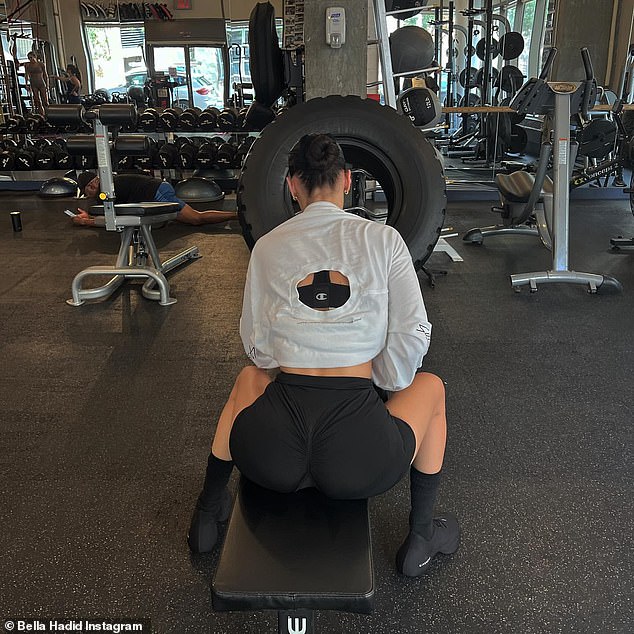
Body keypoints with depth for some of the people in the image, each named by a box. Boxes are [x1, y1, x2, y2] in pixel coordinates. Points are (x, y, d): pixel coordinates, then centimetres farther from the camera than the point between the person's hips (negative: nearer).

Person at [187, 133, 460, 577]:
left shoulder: (268, 247, 4)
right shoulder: (383, 239, -1)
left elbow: (257, 346, 10)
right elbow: (412, 337, -2)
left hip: (270, 456, 3)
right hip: (359, 462, -2)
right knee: (430, 385, 29)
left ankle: (207, 515, 43)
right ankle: (420, 538, 31)